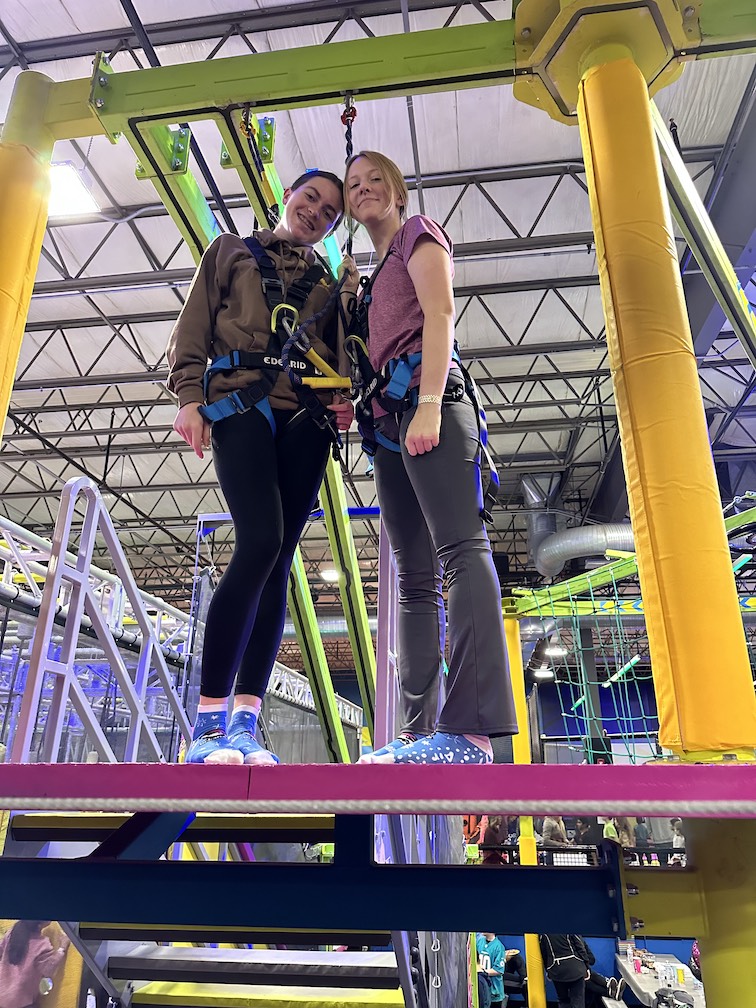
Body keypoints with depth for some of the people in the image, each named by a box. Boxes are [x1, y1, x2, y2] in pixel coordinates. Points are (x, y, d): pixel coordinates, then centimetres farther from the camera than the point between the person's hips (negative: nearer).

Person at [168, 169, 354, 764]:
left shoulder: (329, 282, 28)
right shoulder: (232, 251, 22)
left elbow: (340, 355, 20)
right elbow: (195, 326, 11)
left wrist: (346, 401, -1)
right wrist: (189, 395, -4)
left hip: (306, 419, 3)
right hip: (241, 403, -3)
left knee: (278, 560, -8)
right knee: (261, 540, -23)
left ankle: (245, 723, -6)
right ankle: (210, 721, -17)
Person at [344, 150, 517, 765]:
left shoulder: (418, 233, 14)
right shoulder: (373, 276, 34)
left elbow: (441, 313, -4)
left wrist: (429, 405, -18)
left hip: (427, 397, -8)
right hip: (388, 418, 8)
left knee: (461, 547, -22)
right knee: (416, 577, -2)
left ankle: (472, 731, -30)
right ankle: (421, 734, -3)